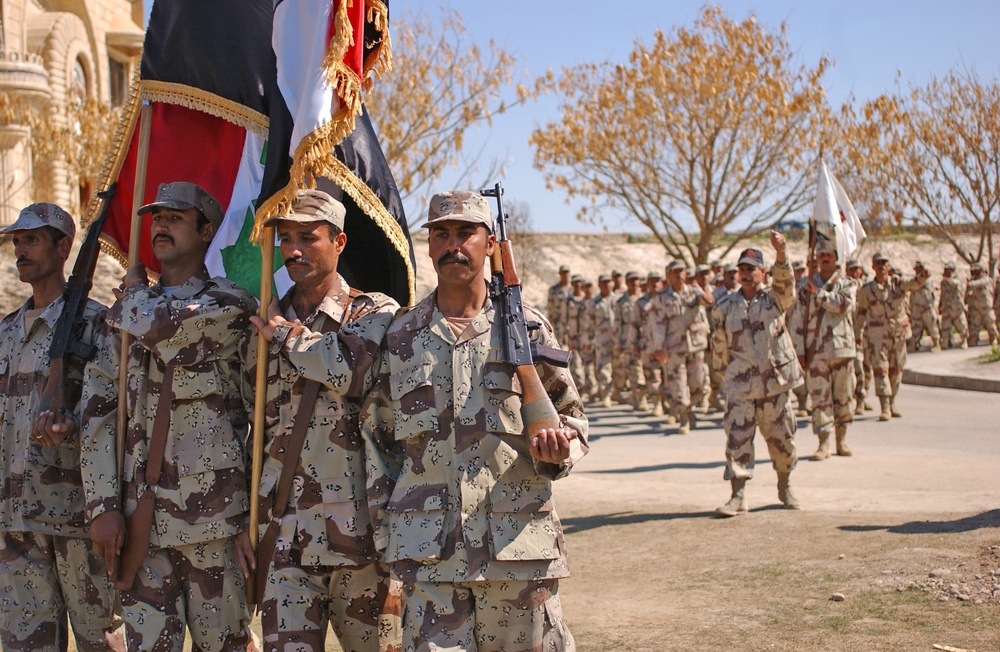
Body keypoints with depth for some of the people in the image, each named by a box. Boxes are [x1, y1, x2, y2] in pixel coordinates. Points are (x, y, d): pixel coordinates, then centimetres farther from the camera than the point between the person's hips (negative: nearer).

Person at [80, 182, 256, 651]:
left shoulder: (230, 304, 0)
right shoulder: (127, 317, 15)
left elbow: (160, 326, -19)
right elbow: (98, 413, 9)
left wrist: (134, 291, 5)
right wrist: (103, 506, -2)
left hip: (211, 520, -4)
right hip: (140, 519, 4)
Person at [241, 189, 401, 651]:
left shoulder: (375, 313, 3)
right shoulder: (263, 326, 15)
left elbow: (352, 372, -20)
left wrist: (285, 334, -6)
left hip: (359, 531, -3)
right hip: (283, 538, 3)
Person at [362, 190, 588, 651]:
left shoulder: (526, 328, 5)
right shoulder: (399, 338, 8)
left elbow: (570, 414, 13)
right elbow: (377, 439, 13)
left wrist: (558, 448, -11)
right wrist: (385, 536, 9)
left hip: (519, 545, 0)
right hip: (427, 550, 1)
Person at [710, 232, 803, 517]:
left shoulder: (774, 298, 3)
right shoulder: (725, 306, 5)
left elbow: (785, 281, -19)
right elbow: (719, 344, 15)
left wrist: (780, 252, -36)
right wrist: (724, 371, 16)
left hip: (775, 382, 0)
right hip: (740, 386, 0)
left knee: (781, 438, 9)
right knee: (737, 438, -8)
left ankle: (785, 486, 31)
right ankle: (738, 496, -5)